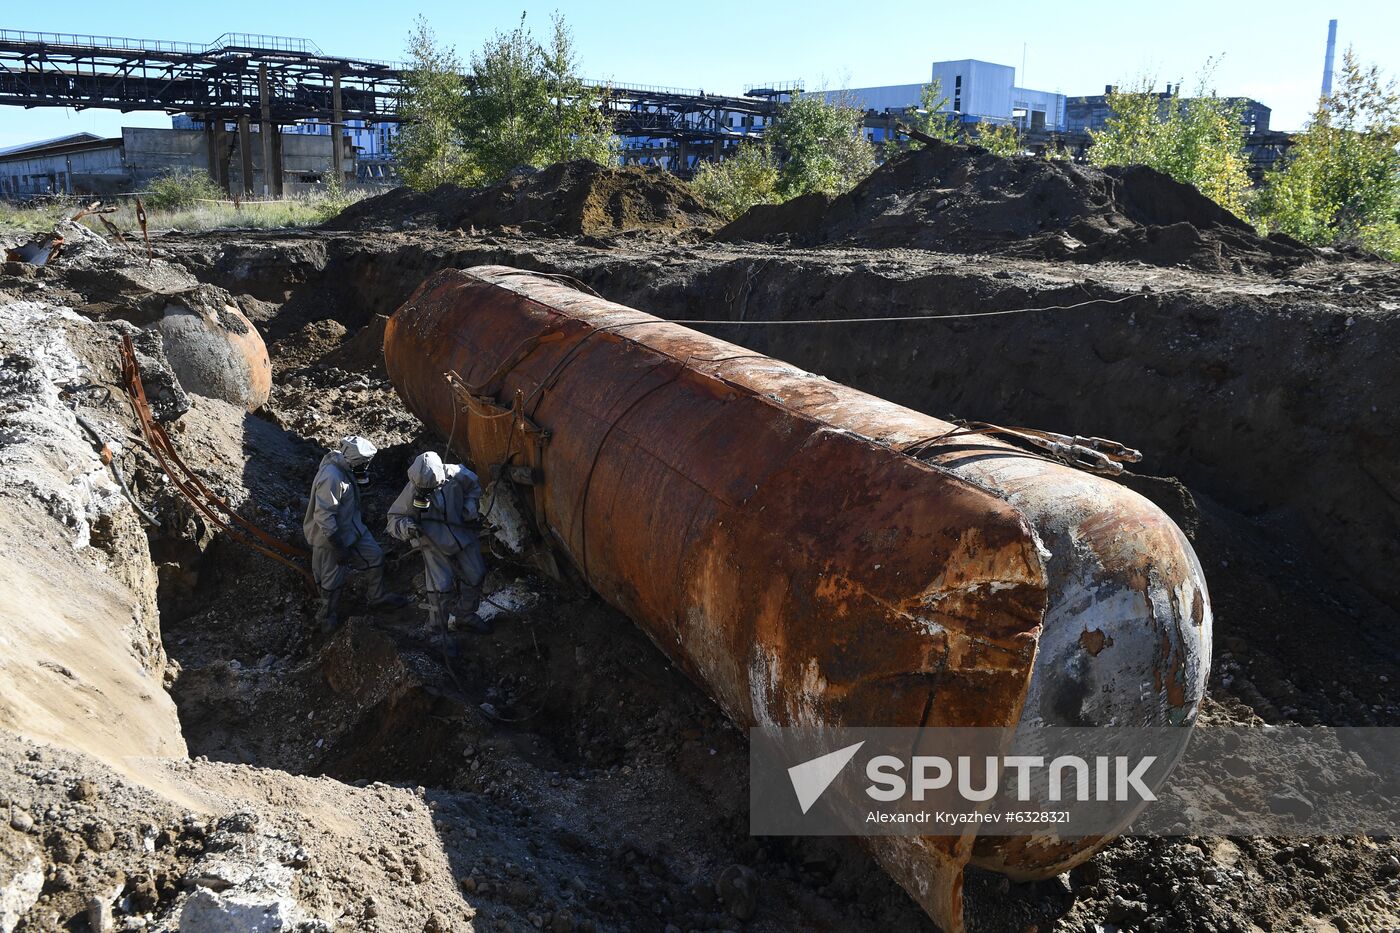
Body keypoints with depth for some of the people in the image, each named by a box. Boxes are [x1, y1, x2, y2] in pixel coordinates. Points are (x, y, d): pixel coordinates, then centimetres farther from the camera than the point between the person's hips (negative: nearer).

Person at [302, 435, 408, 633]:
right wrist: (338, 547, -26)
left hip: (352, 528, 9)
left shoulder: (343, 467, -8)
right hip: (332, 537, -8)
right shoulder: (331, 478, -35)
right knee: (333, 581, 10)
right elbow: (324, 517, -31)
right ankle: (326, 618, 33)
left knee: (375, 557, 18)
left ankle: (378, 596, 40)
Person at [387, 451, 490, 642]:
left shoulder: (456, 474, -22)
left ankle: (467, 615, 41)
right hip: (435, 544, -4)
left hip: (462, 535, 4)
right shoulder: (412, 490, -27)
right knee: (441, 588, -9)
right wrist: (406, 526, -38)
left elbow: (474, 486, 2)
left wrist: (470, 507, -12)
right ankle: (439, 631, 11)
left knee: (475, 577, 15)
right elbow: (394, 517, -16)